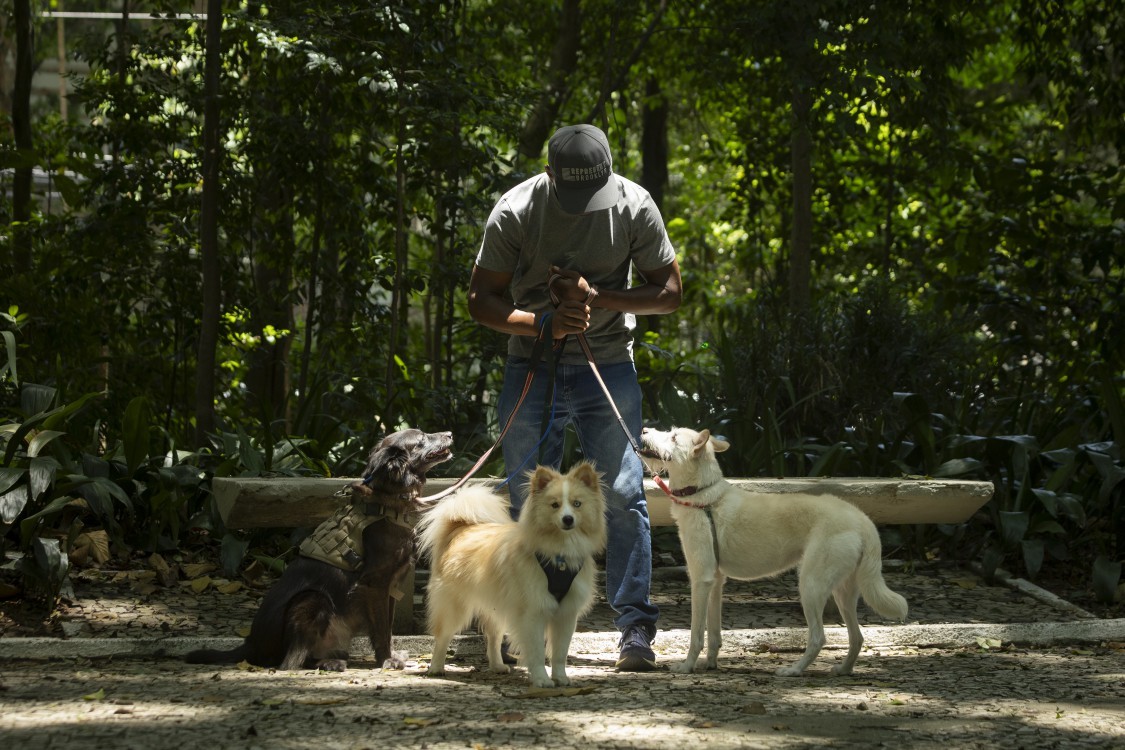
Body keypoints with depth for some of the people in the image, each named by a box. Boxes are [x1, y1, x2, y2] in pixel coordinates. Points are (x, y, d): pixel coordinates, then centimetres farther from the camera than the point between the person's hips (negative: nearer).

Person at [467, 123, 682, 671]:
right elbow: (480, 299, -6)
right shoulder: (515, 210, -11)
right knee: (526, 498, 2)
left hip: (607, 365, 0)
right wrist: (543, 322, -23)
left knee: (622, 493, -8)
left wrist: (596, 297, -19)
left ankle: (636, 629, -6)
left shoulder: (634, 207, -10)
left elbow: (668, 293, -3)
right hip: (532, 364, 0)